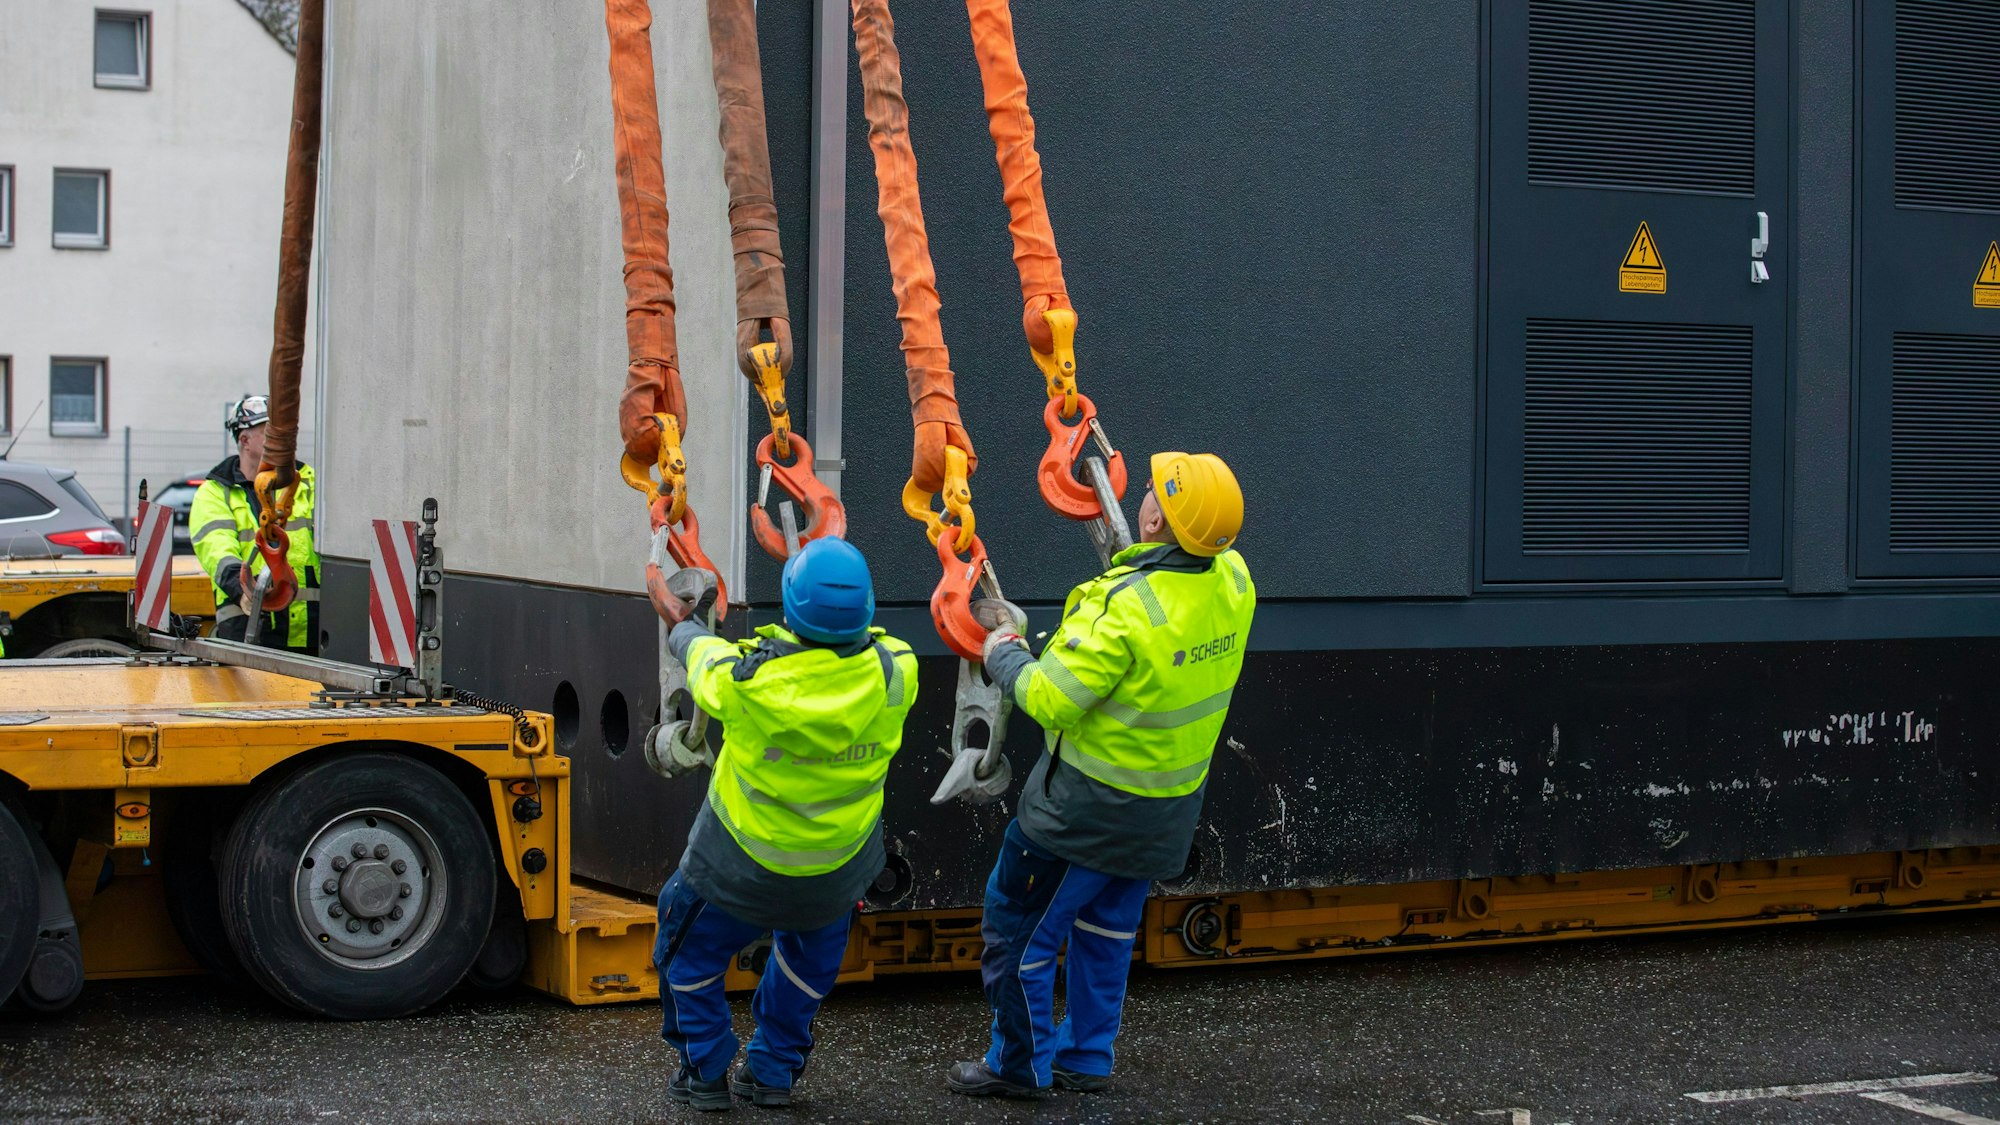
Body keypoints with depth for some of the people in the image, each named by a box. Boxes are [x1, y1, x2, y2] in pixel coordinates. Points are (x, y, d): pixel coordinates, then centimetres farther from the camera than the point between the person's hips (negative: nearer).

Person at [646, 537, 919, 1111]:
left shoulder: (750, 679, -29)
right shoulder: (893, 673, -24)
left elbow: (706, 660, -5)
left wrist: (680, 622, 16)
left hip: (742, 868, -3)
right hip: (841, 868, 3)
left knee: (690, 956, 24)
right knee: (810, 958, 32)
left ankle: (705, 1073, 32)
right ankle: (774, 1072, 38)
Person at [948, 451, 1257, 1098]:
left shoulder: (1125, 609, -32)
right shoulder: (1233, 581, -10)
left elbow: (1050, 700, -25)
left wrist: (1004, 653, -7)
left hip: (1090, 804, -7)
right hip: (1171, 801, 7)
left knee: (1016, 921, 11)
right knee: (1107, 924, 25)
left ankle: (1020, 1064, 23)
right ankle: (1086, 1058, 36)